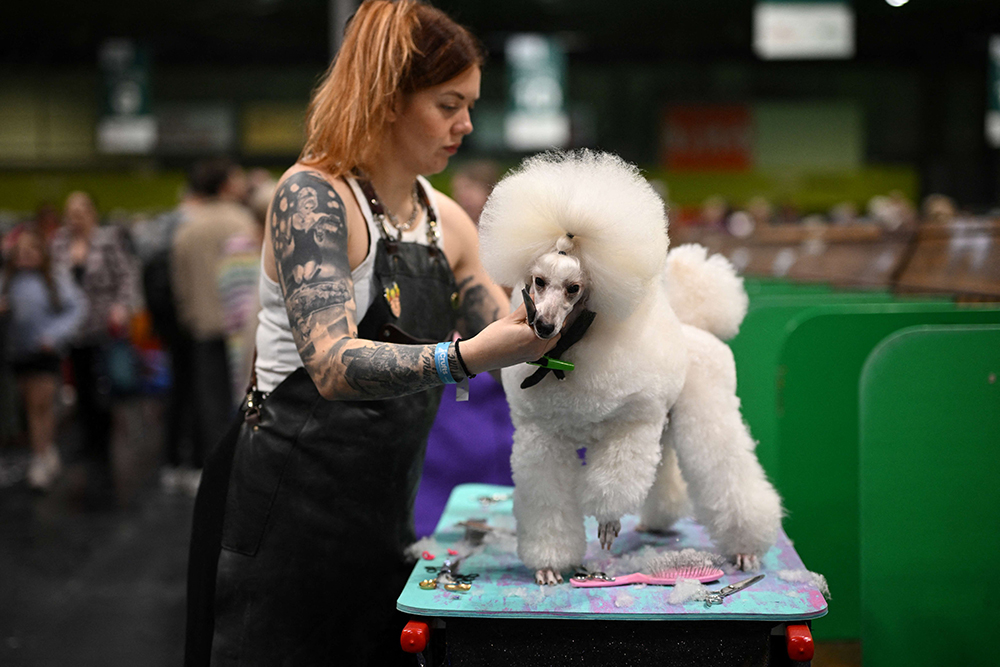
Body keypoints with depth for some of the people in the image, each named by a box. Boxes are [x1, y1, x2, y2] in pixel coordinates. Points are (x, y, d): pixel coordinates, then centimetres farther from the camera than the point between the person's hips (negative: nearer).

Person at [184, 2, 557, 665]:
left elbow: (508, 341, 12)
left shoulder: (448, 222, 9)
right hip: (287, 504, -7)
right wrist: (464, 357, -40)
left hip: (382, 510, 8)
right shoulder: (313, 196, -15)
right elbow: (334, 366, -28)